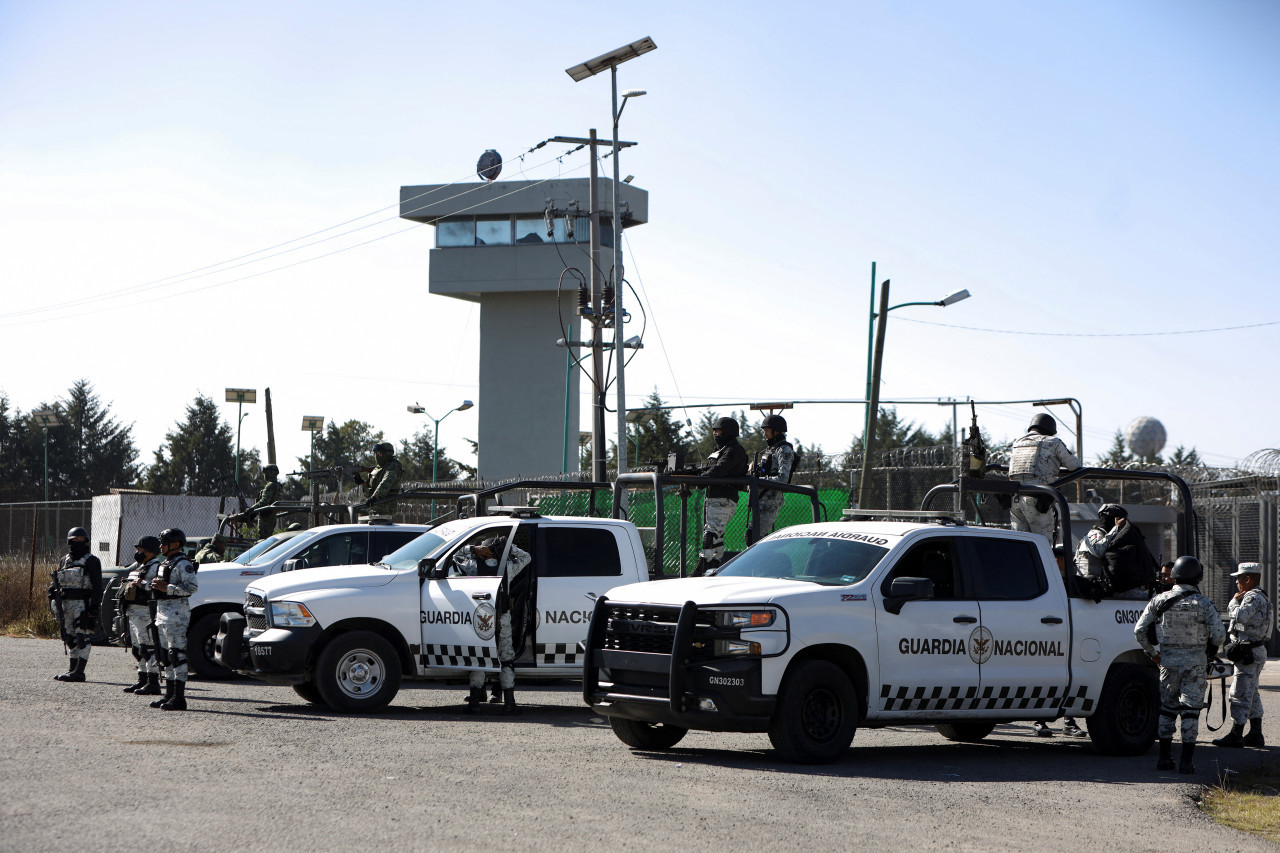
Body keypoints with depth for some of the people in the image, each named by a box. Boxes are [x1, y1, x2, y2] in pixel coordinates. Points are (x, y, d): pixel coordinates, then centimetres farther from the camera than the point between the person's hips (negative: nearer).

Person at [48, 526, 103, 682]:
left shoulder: (91, 561, -1)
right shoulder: (64, 562, 18)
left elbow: (97, 587, -8)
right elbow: (56, 584, 22)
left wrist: (94, 607, -16)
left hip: (82, 605, -7)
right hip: (65, 604, 7)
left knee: (83, 638, -9)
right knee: (70, 638, 8)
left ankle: (78, 672, -13)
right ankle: (72, 669, 14)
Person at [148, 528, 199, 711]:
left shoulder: (182, 564, -11)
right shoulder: (165, 564, 20)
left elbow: (191, 587, -22)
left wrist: (167, 588, -23)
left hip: (176, 614, -11)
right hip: (163, 613, 11)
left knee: (177, 655, -11)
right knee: (166, 656, 13)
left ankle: (179, 698, -13)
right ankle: (169, 695, 18)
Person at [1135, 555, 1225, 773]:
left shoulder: (1159, 601, -1)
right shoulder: (1204, 604, -8)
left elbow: (1139, 630, 0)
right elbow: (1219, 636, -10)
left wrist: (1152, 653, 15)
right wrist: (1207, 642, 13)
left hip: (1168, 661, 2)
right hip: (1195, 662, -2)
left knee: (1167, 708, 14)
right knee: (1190, 710, 1)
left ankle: (1164, 757, 15)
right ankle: (1186, 761, -2)